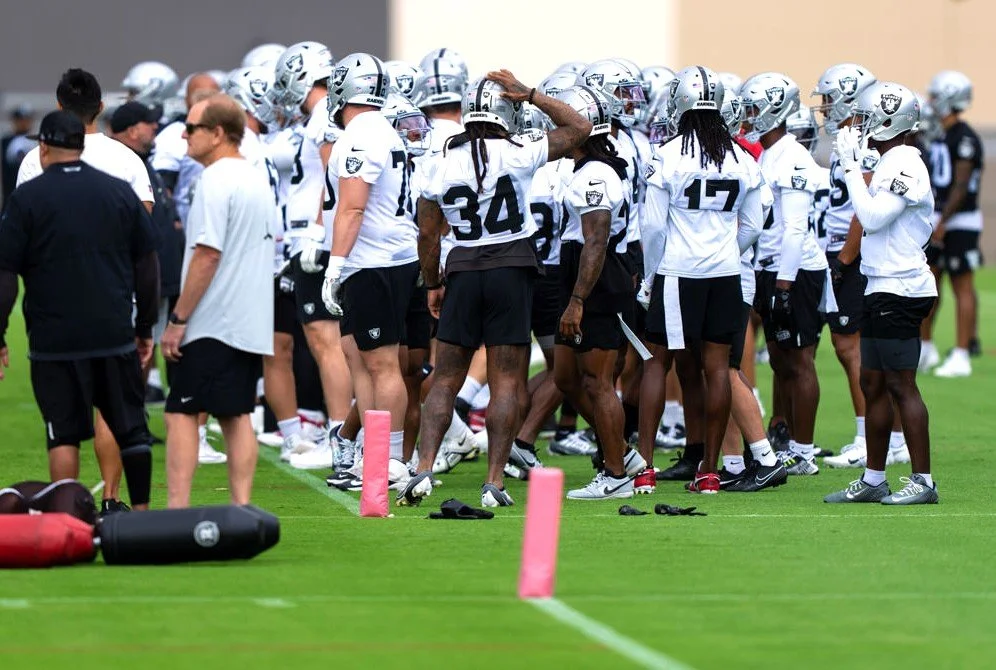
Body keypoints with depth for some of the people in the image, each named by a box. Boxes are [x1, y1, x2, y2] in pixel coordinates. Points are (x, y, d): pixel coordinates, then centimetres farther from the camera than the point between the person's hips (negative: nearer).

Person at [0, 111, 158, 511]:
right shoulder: (120, 192, 6)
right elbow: (147, 265, 9)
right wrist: (145, 328, 16)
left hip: (54, 342, -2)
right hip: (115, 335, 2)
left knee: (64, 436, 2)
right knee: (131, 430, 10)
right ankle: (141, 516, 13)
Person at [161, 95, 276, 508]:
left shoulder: (215, 181, -14)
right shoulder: (258, 179, 14)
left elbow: (207, 255, -19)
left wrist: (178, 319, -15)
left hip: (212, 322, -9)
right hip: (251, 323, 9)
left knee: (181, 413, -6)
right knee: (236, 415, 10)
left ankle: (177, 510, -12)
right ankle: (241, 509, 6)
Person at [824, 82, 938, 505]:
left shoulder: (905, 165, -15)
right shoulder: (889, 164, 15)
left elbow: (872, 217, -22)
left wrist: (851, 166, -16)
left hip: (899, 290, -10)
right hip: (883, 287, 10)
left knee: (901, 385, -7)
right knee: (873, 384, 13)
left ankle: (923, 481, -4)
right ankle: (873, 480, 19)